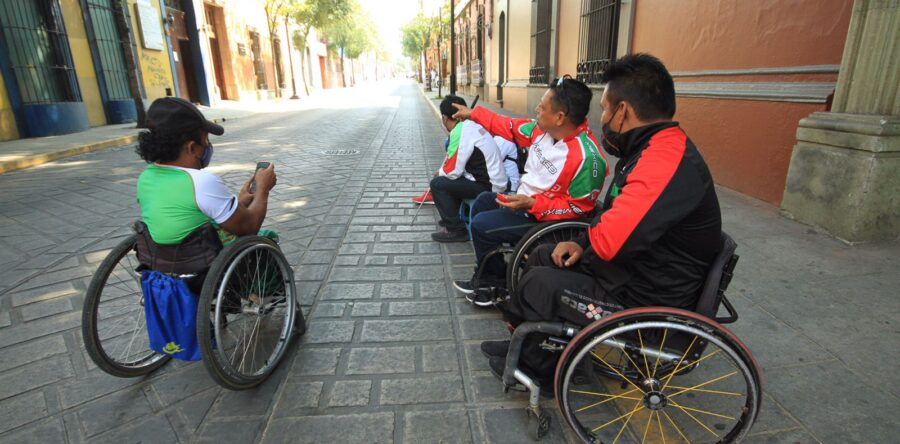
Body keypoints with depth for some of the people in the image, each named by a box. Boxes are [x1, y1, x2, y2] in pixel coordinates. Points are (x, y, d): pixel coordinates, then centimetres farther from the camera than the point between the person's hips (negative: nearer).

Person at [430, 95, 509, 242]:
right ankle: (457, 216, 29)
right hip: (495, 181, 9)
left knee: (438, 184, -6)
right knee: (448, 179, 20)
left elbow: (452, 171, -17)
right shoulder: (471, 125, 9)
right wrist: (443, 171, 13)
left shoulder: (460, 131, -17)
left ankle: (456, 230, 1)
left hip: (489, 187, -9)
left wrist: (440, 173, 3)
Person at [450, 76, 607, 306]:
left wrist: (530, 204, -31)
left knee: (481, 226, -14)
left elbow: (577, 208, -26)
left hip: (544, 218, -9)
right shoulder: (543, 129, -8)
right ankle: (487, 274, 26)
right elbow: (511, 128, 7)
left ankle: (497, 282, 12)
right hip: (524, 198, 9)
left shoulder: (586, 158, -32)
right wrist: (473, 113, 14)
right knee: (481, 203, 20)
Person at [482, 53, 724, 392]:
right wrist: (582, 244, 2)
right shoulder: (653, 149, 6)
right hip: (634, 270, 10)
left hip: (648, 304, -10)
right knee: (542, 257, 12)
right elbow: (618, 219, 16)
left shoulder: (665, 161, -29)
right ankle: (530, 347, 22)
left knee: (540, 283, -13)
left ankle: (532, 364, 15)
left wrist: (589, 238, -12)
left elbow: (608, 241, -35)